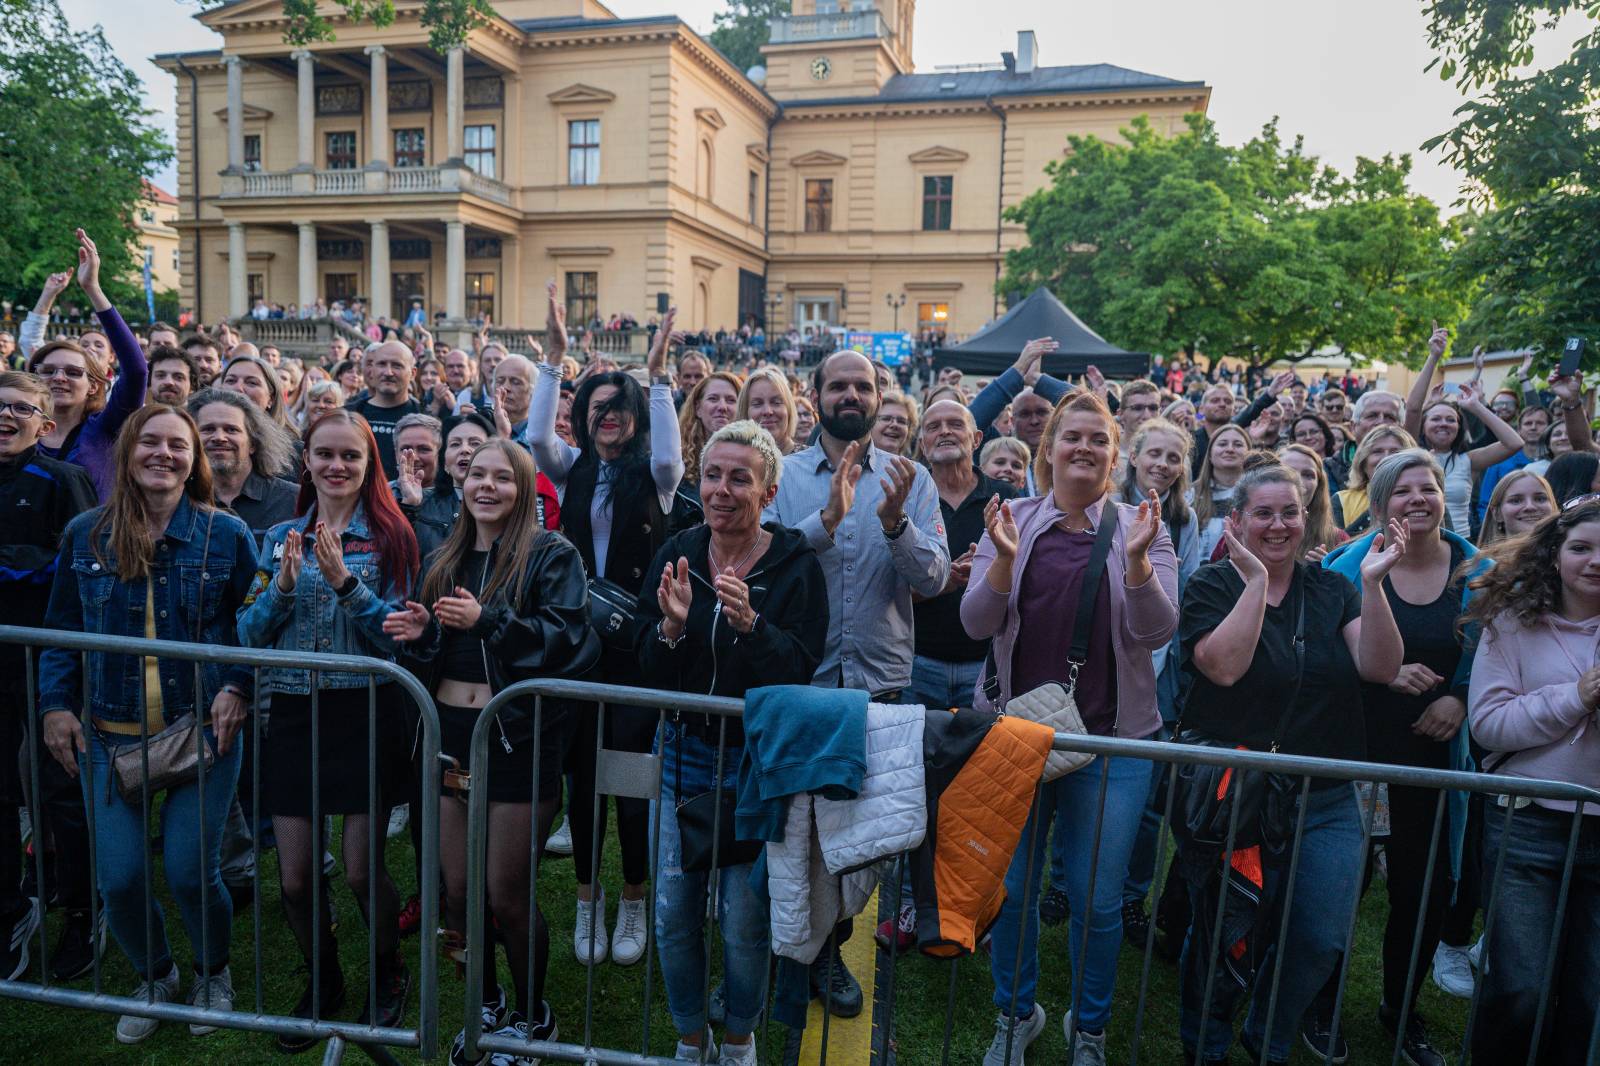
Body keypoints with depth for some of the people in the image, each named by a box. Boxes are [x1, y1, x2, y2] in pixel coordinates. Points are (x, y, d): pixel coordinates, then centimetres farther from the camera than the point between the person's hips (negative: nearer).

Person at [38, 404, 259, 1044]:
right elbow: (61, 629, 12)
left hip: (203, 730, -2)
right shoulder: (85, 535, 5)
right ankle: (154, 975, 32)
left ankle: (213, 973, 28)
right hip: (110, 737, 2)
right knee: (119, 877, 0)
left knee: (190, 871, -4)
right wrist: (55, 703, 3)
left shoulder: (226, 534, -1)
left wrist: (236, 688, -11)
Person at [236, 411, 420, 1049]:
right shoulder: (281, 536, 8)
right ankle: (323, 983, 34)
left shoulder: (389, 536, -3)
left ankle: (389, 972, 31)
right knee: (295, 876, 8)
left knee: (362, 870, 2)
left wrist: (344, 580, -21)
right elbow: (249, 633, 4)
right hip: (294, 714, 3)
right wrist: (283, 585, -14)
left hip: (366, 714, -3)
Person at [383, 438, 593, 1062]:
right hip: (450, 733, 6)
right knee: (458, 891, 13)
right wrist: (422, 632, -4)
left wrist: (487, 620, -26)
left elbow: (567, 638, -18)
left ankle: (532, 1015, 29)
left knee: (505, 897, 3)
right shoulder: (443, 561, 13)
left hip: (519, 737, -6)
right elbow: (433, 654, 19)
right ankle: (485, 1005, 37)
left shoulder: (550, 555, -6)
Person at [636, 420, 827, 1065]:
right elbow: (649, 669, -2)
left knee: (744, 920, 5)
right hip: (684, 752, 3)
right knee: (673, 914, 10)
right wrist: (672, 626, -23)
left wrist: (749, 624, -34)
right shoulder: (677, 555, -1)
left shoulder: (797, 567, -10)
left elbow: (800, 670, -18)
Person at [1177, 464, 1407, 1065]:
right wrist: (1256, 577, -22)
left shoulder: (1331, 590, 6)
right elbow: (1224, 666, -23)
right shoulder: (1211, 586, -5)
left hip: (1327, 801, 4)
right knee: (1224, 938, 8)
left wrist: (1372, 585, -17)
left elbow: (1381, 669, -6)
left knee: (1322, 938, 1)